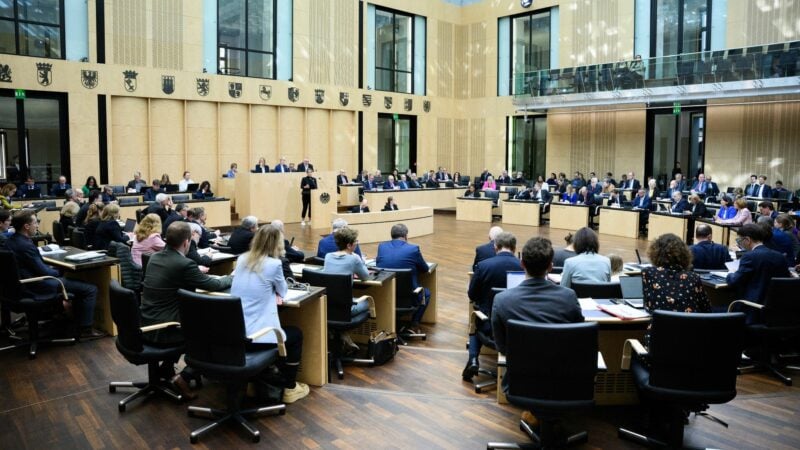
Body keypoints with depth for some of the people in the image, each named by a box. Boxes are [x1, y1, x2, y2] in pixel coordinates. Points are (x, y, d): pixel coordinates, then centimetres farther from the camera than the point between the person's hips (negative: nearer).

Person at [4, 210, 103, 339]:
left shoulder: (10, 240, 3)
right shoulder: (26, 245, -27)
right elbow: (43, 271, -21)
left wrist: (53, 270, 6)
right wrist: (58, 272, -1)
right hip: (38, 286, -11)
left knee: (74, 279, 29)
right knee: (91, 289, -8)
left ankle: (77, 318, 33)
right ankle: (85, 330, 1)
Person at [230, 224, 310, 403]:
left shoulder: (242, 260, 6)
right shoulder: (273, 264, -13)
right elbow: (283, 291, 5)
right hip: (256, 335, -7)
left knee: (285, 330, 34)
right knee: (296, 334, 22)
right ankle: (290, 388, 27)